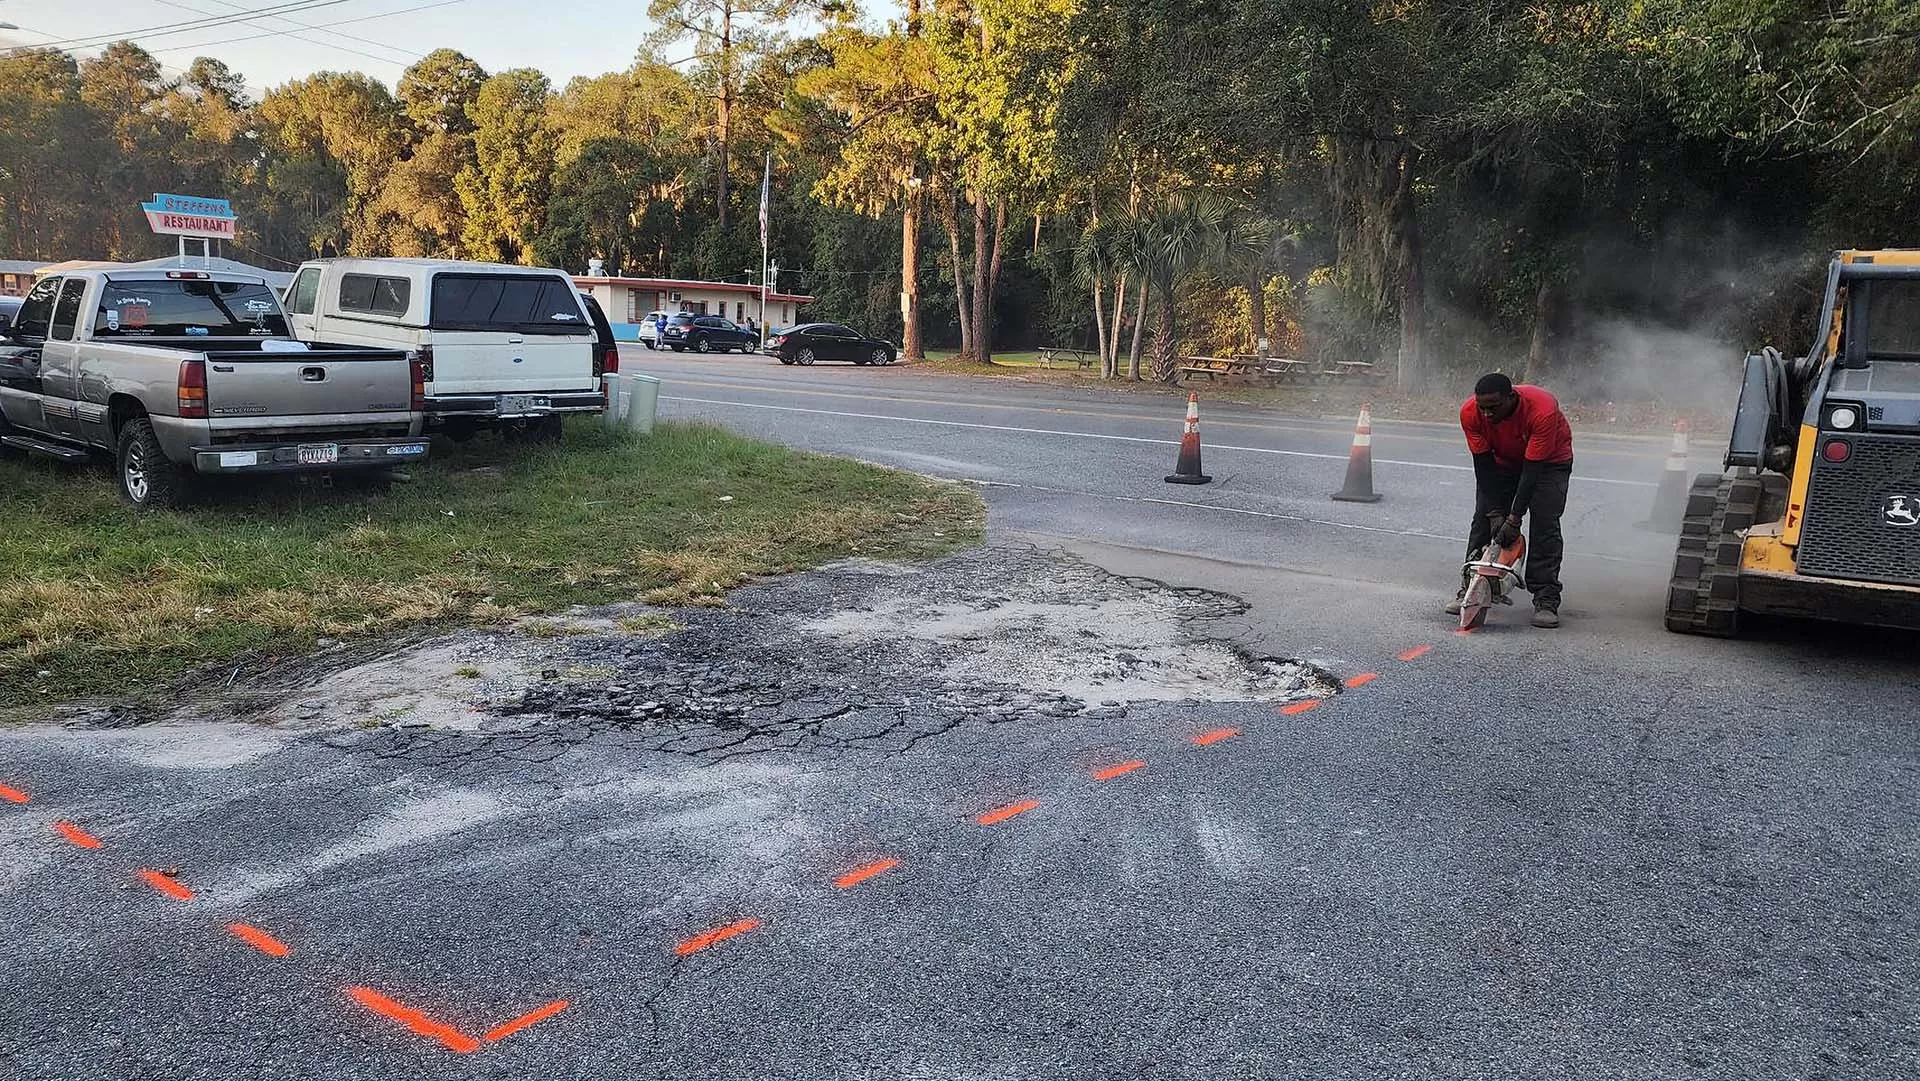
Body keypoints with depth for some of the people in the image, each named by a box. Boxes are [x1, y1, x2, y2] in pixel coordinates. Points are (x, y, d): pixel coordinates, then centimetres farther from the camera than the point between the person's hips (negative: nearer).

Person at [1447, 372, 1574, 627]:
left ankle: (1546, 601, -13)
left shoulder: (1543, 410, -40)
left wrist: (1514, 518, -34)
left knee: (1544, 524, -14)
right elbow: (1483, 465, -21)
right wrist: (1495, 512, -24)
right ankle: (1469, 590, 3)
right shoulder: (1470, 413, -29)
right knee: (1483, 519, -5)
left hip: (1549, 461, -3)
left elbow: (1532, 470, -35)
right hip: (1502, 461, 3)